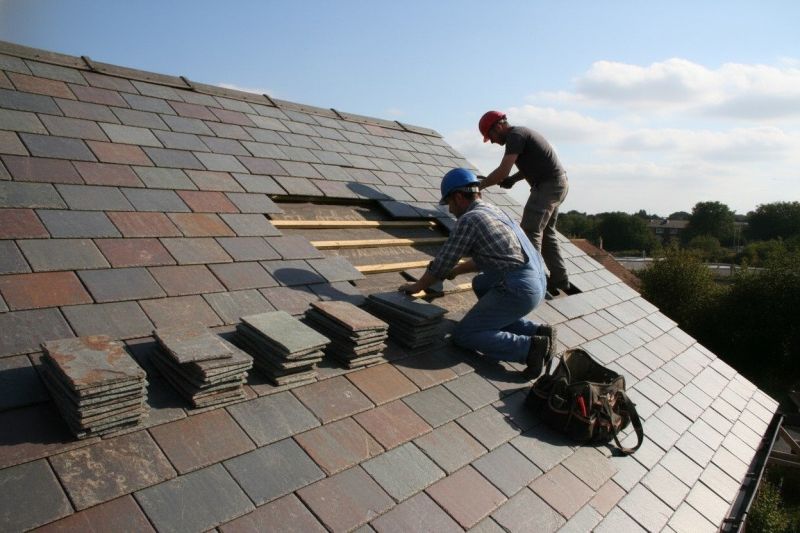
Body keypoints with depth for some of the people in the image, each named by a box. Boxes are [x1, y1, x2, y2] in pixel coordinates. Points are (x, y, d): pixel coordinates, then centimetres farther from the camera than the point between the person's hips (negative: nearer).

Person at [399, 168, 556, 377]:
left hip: (518, 291, -8)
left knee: (463, 336, 3)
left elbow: (442, 262, -2)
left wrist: (416, 287, 13)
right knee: (479, 283, 32)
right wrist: (455, 271, 36)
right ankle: (536, 331, 17)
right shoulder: (495, 211, 19)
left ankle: (530, 348, -12)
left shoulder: (468, 220, -7)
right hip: (537, 283, 9)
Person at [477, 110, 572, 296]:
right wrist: (513, 179, 10)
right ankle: (560, 279, 20)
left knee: (530, 232, -11)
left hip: (548, 186, -10)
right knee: (546, 232, 15)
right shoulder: (521, 133, 17)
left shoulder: (515, 135, -14)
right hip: (558, 183, 10)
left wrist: (478, 186, -13)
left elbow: (503, 171, -21)